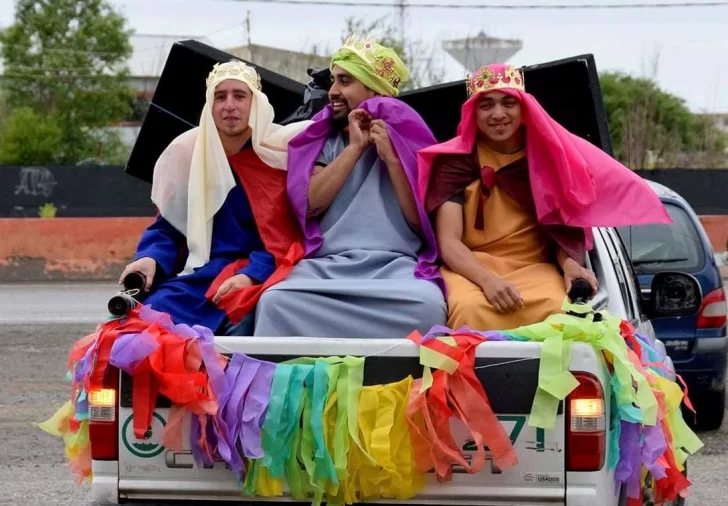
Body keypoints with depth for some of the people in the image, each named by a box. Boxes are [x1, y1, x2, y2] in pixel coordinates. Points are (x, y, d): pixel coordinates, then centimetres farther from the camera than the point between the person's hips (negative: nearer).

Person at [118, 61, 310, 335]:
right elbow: (168, 226, 15)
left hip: (262, 277, -3)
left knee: (241, 329, -35)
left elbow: (290, 233, -4)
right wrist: (151, 258, -8)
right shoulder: (187, 152, 9)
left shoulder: (281, 152, 0)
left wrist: (252, 274, -19)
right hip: (201, 276, 3)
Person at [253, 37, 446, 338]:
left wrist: (391, 157, -4)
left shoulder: (406, 139, 13)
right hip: (328, 266, 1)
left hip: (395, 266, -1)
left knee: (428, 305, -37)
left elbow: (420, 222, 4)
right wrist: (355, 147, -1)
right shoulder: (325, 140, 18)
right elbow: (311, 206, 1)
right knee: (276, 301, -33)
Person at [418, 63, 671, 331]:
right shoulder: (456, 161, 0)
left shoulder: (545, 155, 7)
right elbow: (448, 242, -8)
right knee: (471, 310, -38)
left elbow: (561, 225, 9)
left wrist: (569, 263, -16)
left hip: (533, 268, 2)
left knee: (556, 310, -35)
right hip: (471, 270, -2)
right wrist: (488, 281, -28)